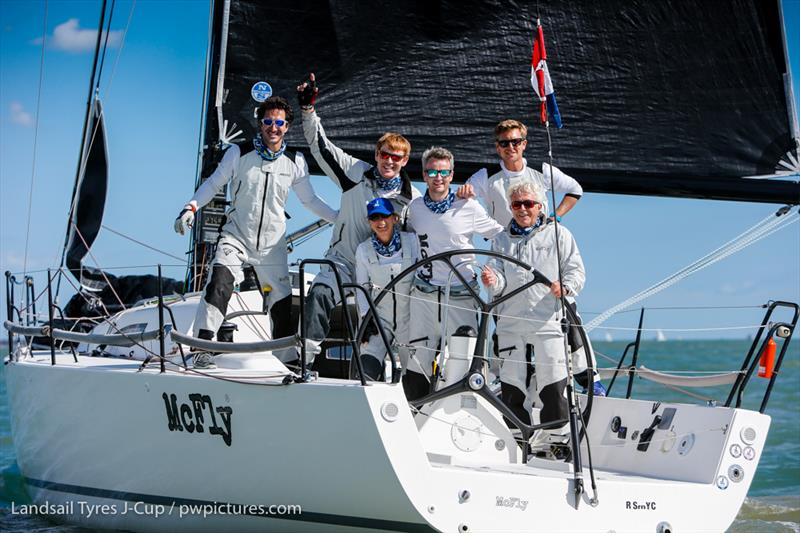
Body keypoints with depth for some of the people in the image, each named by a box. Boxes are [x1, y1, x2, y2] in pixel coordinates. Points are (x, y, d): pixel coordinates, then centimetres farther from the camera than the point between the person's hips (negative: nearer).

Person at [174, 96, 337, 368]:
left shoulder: (295, 162, 2)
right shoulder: (239, 153, -5)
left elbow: (309, 200, 13)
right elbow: (213, 183, 3)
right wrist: (191, 207, -12)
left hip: (272, 243, 3)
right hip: (236, 235, -3)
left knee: (282, 302, 7)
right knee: (220, 282, -27)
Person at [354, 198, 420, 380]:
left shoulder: (412, 241, -5)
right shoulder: (364, 249, 0)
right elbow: (362, 287, 4)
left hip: (409, 317, 0)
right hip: (379, 318, 0)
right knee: (366, 368, -19)